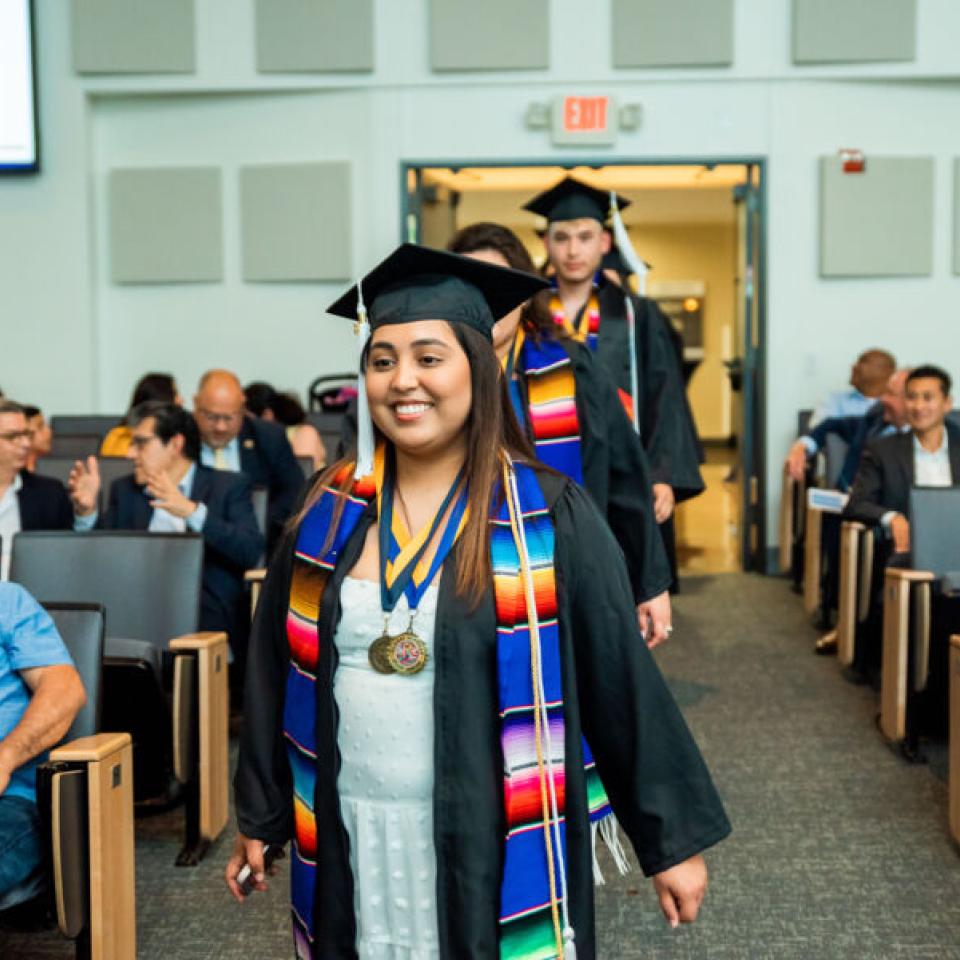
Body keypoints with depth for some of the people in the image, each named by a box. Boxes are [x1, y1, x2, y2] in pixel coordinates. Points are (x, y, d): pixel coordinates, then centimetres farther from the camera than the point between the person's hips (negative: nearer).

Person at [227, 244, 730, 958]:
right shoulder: (329, 514, 2)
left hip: (496, 848, -3)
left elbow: (622, 680, -7)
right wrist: (259, 818, 12)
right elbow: (278, 672, 9)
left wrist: (674, 838, -5)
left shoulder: (551, 516, -8)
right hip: (351, 846, 3)